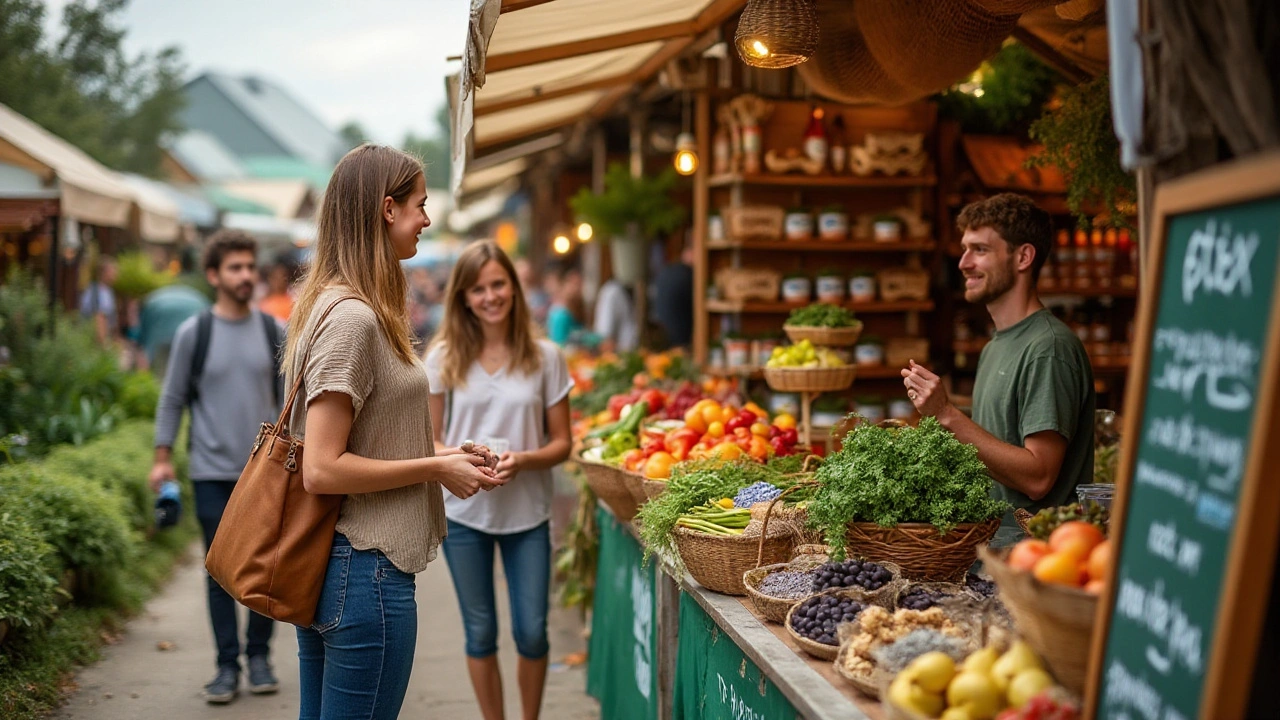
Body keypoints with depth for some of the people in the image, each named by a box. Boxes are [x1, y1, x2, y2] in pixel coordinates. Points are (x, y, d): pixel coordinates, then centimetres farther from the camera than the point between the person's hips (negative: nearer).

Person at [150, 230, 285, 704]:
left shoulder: (274, 332, 4)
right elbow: (172, 400, 3)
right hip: (213, 473, -1)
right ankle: (227, 665, 12)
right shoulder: (193, 332, -1)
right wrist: (163, 458, -2)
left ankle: (259, 656, 21)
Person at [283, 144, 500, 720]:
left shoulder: (327, 304, 11)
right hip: (365, 570, -10)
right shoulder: (353, 318, -19)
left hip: (325, 565, 10)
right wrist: (436, 468, -14)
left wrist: (437, 455, 8)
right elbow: (322, 470, -22)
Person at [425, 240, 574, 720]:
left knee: (532, 632, 5)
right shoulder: (444, 358, -2)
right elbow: (430, 440, 2)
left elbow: (561, 443, 1)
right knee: (481, 633, 11)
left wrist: (523, 460, -19)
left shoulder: (544, 357, -2)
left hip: (528, 513, 0)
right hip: (464, 512, 0)